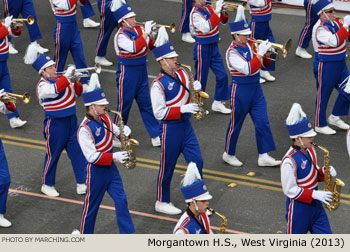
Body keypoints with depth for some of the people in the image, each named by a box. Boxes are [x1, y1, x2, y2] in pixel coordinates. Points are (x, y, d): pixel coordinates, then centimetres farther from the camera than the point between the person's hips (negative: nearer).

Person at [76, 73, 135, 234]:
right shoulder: (85, 129, -22)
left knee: (121, 200, 2)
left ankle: (128, 235, 5)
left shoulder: (104, 118, 1)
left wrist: (124, 132, -8)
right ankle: (85, 238, 27)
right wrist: (114, 156, -30)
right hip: (96, 170, -7)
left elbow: (115, 133, 16)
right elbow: (92, 157, -24)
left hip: (110, 167, 7)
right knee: (92, 205, 8)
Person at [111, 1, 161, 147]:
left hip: (141, 74, 7)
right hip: (127, 75, -7)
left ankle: (156, 136, 13)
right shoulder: (120, 36, -18)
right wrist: (146, 32, -29)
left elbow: (151, 46, 9)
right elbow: (135, 47, -34)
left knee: (146, 105, 10)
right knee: (124, 106, 5)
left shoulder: (138, 29, 3)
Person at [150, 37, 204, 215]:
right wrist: (182, 109, -26)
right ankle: (162, 203, 20)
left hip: (186, 125, 6)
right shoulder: (158, 84, -16)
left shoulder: (182, 74, 5)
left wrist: (197, 88, -6)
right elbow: (159, 113, -18)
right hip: (170, 128, -6)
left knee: (197, 162, 4)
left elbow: (190, 95, 17)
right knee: (167, 167, 6)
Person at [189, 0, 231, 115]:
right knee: (201, 79, 5)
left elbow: (224, 21, 10)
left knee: (222, 75, 5)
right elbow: (206, 28, -33)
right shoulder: (195, 14, -18)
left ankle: (217, 103, 16)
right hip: (202, 48, -7)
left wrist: (223, 11, -11)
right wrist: (216, 11, -31)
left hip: (214, 47, 7)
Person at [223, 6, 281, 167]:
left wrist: (267, 53, -9)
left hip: (256, 88, 7)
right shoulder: (232, 52, -17)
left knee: (262, 122, 3)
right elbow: (248, 69, -27)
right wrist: (260, 52, -27)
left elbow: (266, 63, 11)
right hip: (240, 89, -7)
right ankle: (229, 154, 24)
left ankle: (263, 156, 8)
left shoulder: (250, 45, 4)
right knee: (236, 124, 7)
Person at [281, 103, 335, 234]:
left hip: (315, 204, 7)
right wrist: (314, 194, -25)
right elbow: (290, 190, -21)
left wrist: (324, 172, -6)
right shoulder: (290, 161, -24)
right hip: (298, 206, -7)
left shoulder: (310, 150, 1)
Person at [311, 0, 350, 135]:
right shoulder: (320, 28, -21)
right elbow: (335, 41, -33)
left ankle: (334, 118, 29)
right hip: (326, 66, -9)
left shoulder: (335, 22, 5)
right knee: (323, 95, 3)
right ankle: (320, 125, 16)